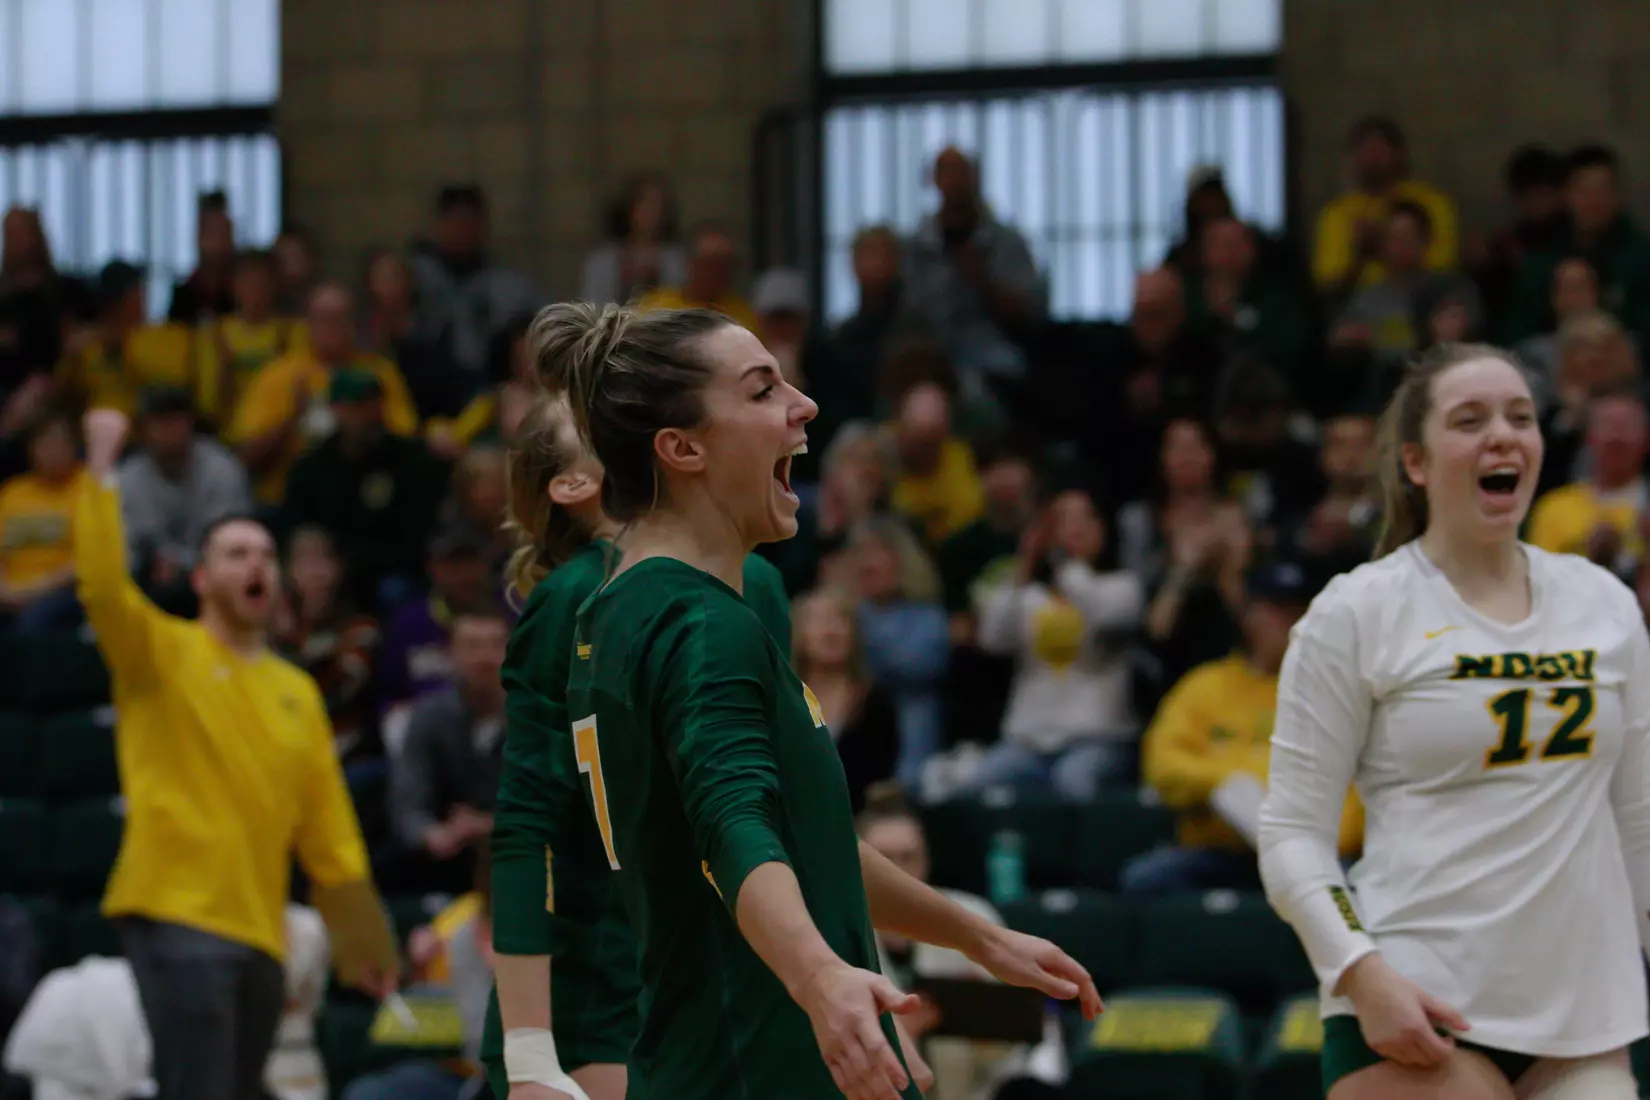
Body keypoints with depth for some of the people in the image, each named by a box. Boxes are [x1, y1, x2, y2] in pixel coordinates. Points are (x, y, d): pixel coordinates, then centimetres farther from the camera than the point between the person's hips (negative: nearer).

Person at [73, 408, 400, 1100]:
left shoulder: (297, 692, 16)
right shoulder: (163, 654, 3)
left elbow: (328, 826, 17)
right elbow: (103, 586, -16)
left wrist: (361, 940, 16)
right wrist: (101, 471, -20)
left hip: (260, 932, 6)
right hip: (178, 916, -6)